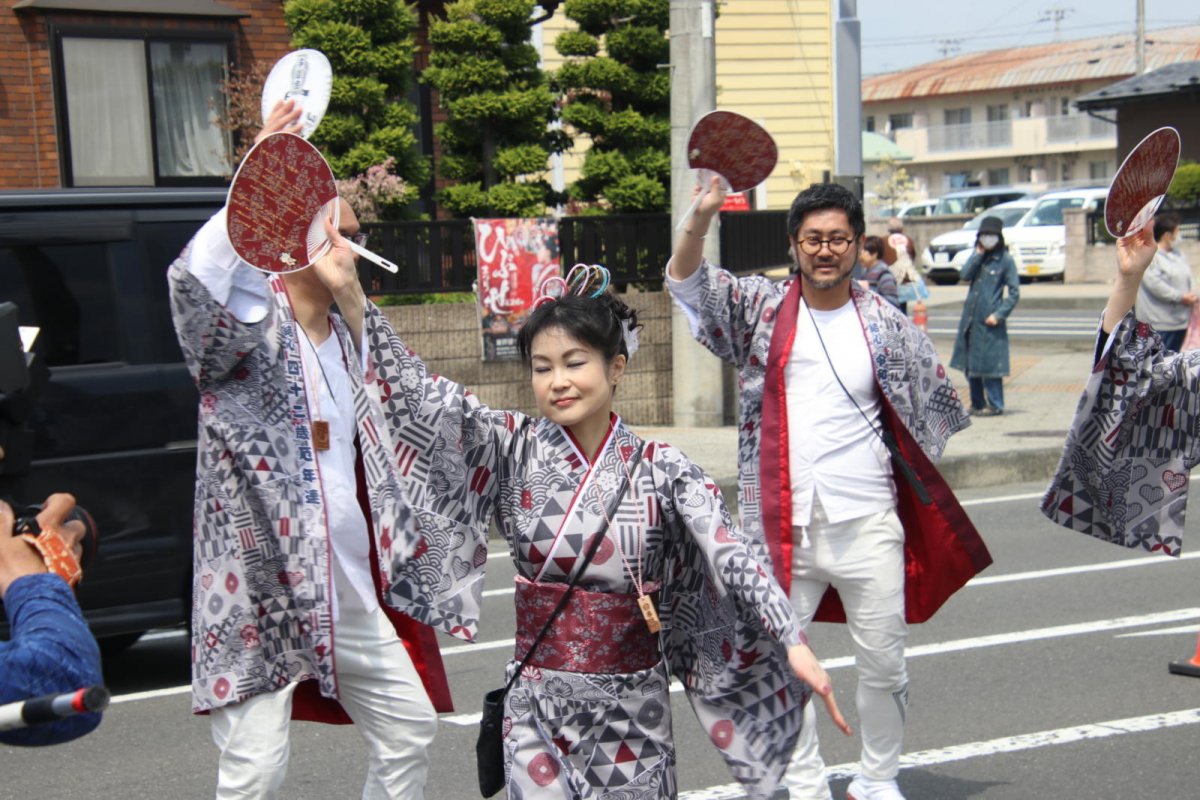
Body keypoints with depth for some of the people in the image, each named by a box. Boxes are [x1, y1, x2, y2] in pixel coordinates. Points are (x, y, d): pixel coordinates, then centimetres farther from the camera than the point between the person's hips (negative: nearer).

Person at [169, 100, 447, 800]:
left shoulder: (351, 338, 14)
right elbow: (195, 282, -33)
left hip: (352, 596, 8)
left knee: (410, 728, 14)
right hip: (261, 593, -7)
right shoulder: (251, 329, -10)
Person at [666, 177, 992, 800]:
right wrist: (703, 215, -24)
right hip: (783, 523, 0)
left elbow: (935, 407, 15)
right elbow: (685, 282, -7)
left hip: (867, 523, 0)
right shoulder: (762, 309, 4)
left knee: (883, 664, 8)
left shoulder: (886, 325, 4)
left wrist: (903, 473, 9)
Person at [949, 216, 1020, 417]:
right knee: (970, 363, 10)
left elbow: (1014, 292, -6)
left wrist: (999, 314, -14)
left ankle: (995, 405, 2)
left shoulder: (1005, 260, -4)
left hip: (990, 320, -6)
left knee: (989, 362, -6)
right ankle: (977, 403, 20)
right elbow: (965, 275, -3)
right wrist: (978, 255, -7)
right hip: (971, 317, 6)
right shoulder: (977, 256, 13)